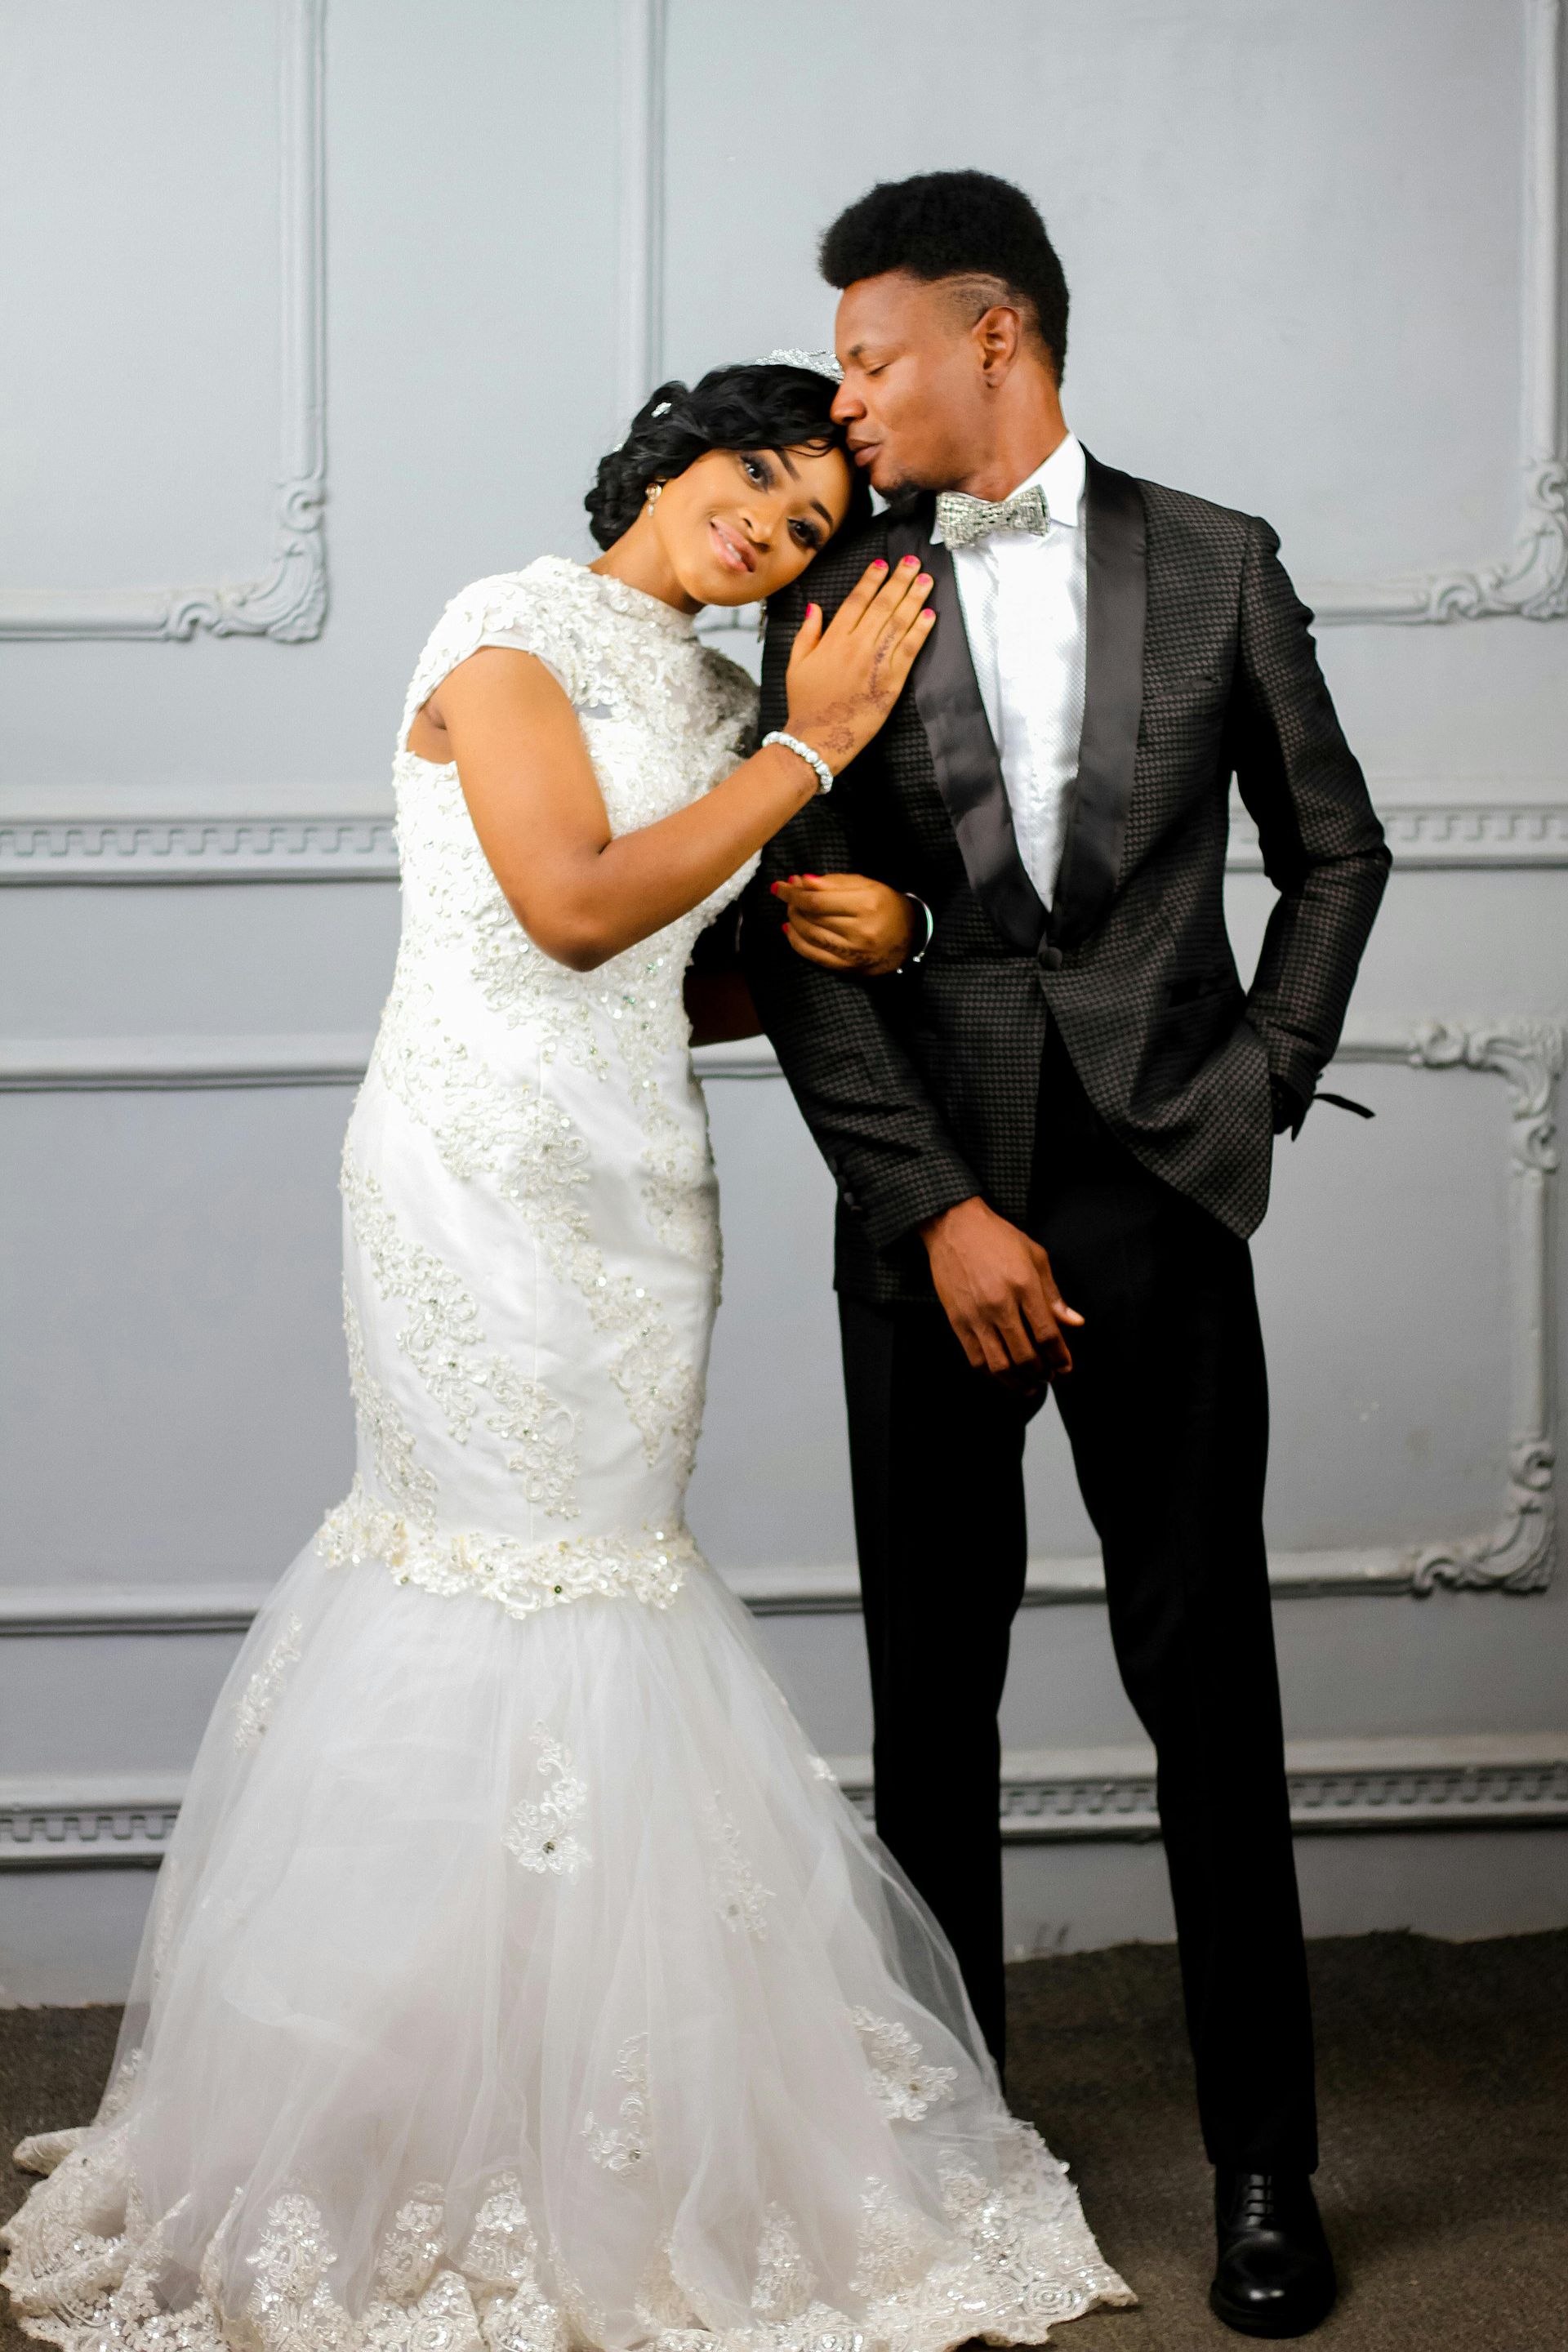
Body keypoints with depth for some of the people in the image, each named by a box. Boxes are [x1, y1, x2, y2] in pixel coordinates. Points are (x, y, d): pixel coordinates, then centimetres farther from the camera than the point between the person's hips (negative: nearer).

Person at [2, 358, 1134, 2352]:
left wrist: (855, 932, -2)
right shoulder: (516, 633, -6)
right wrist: (812, 749, -10)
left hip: (630, 1176, 7)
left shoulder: (715, 699, 17)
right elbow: (578, 908, -16)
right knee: (544, 1584, -6)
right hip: (493, 1162, -7)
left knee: (471, 1557, 9)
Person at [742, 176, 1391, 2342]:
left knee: (1209, 1680, 1)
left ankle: (1265, 2161, 11)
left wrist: (1262, 1090, 3)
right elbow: (798, 943, -1)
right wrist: (940, 1211, -9)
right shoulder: (835, 601, 3)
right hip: (928, 1213, 1)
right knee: (933, 1687, 8)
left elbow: (1335, 848, 14)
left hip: (1159, 1200, -1)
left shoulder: (1214, 565, 4)